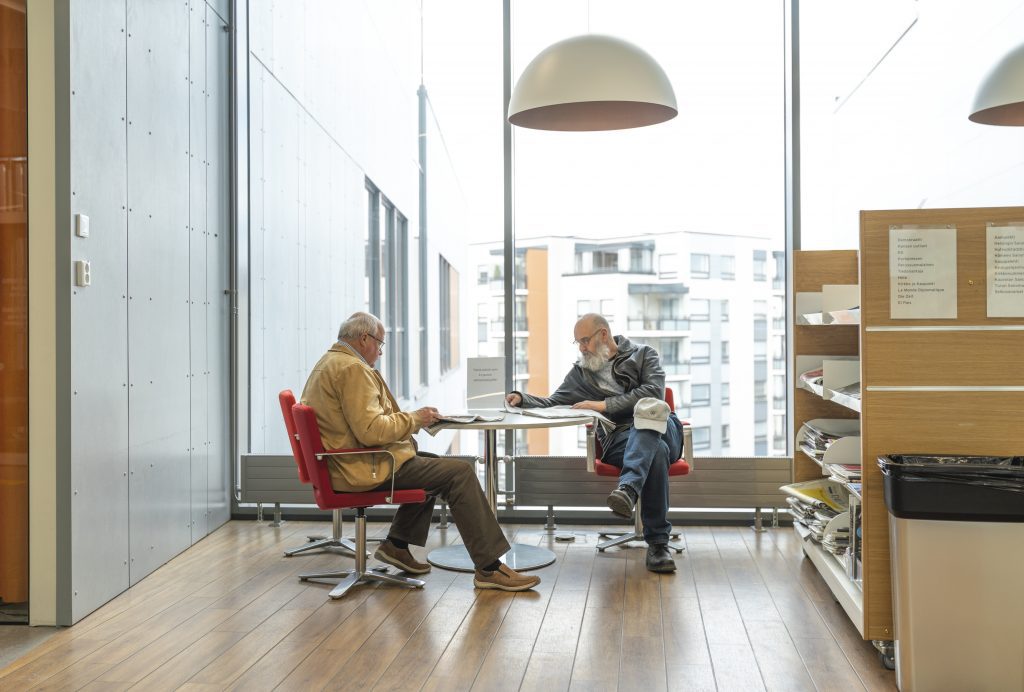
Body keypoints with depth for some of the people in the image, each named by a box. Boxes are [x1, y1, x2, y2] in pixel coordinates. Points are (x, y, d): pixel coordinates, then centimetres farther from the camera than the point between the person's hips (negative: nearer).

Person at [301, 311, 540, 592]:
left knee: (435, 465, 25)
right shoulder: (352, 369, -17)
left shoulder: (329, 363, 16)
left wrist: (409, 419, 15)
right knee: (459, 472, -12)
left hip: (345, 463, 11)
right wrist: (414, 418, -11)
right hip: (364, 469, -11)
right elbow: (371, 430, -25)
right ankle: (489, 568, -11)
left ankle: (397, 544, 22)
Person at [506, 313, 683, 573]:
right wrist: (522, 399, 0)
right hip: (619, 440, 0)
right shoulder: (581, 372, 23)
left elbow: (653, 391, -4)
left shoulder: (643, 354, 14)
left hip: (660, 428, 0)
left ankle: (628, 487, -54)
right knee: (656, 452, -37)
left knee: (649, 409, -38)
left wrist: (604, 405, -9)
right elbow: (554, 403, 20)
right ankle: (658, 543, -37)